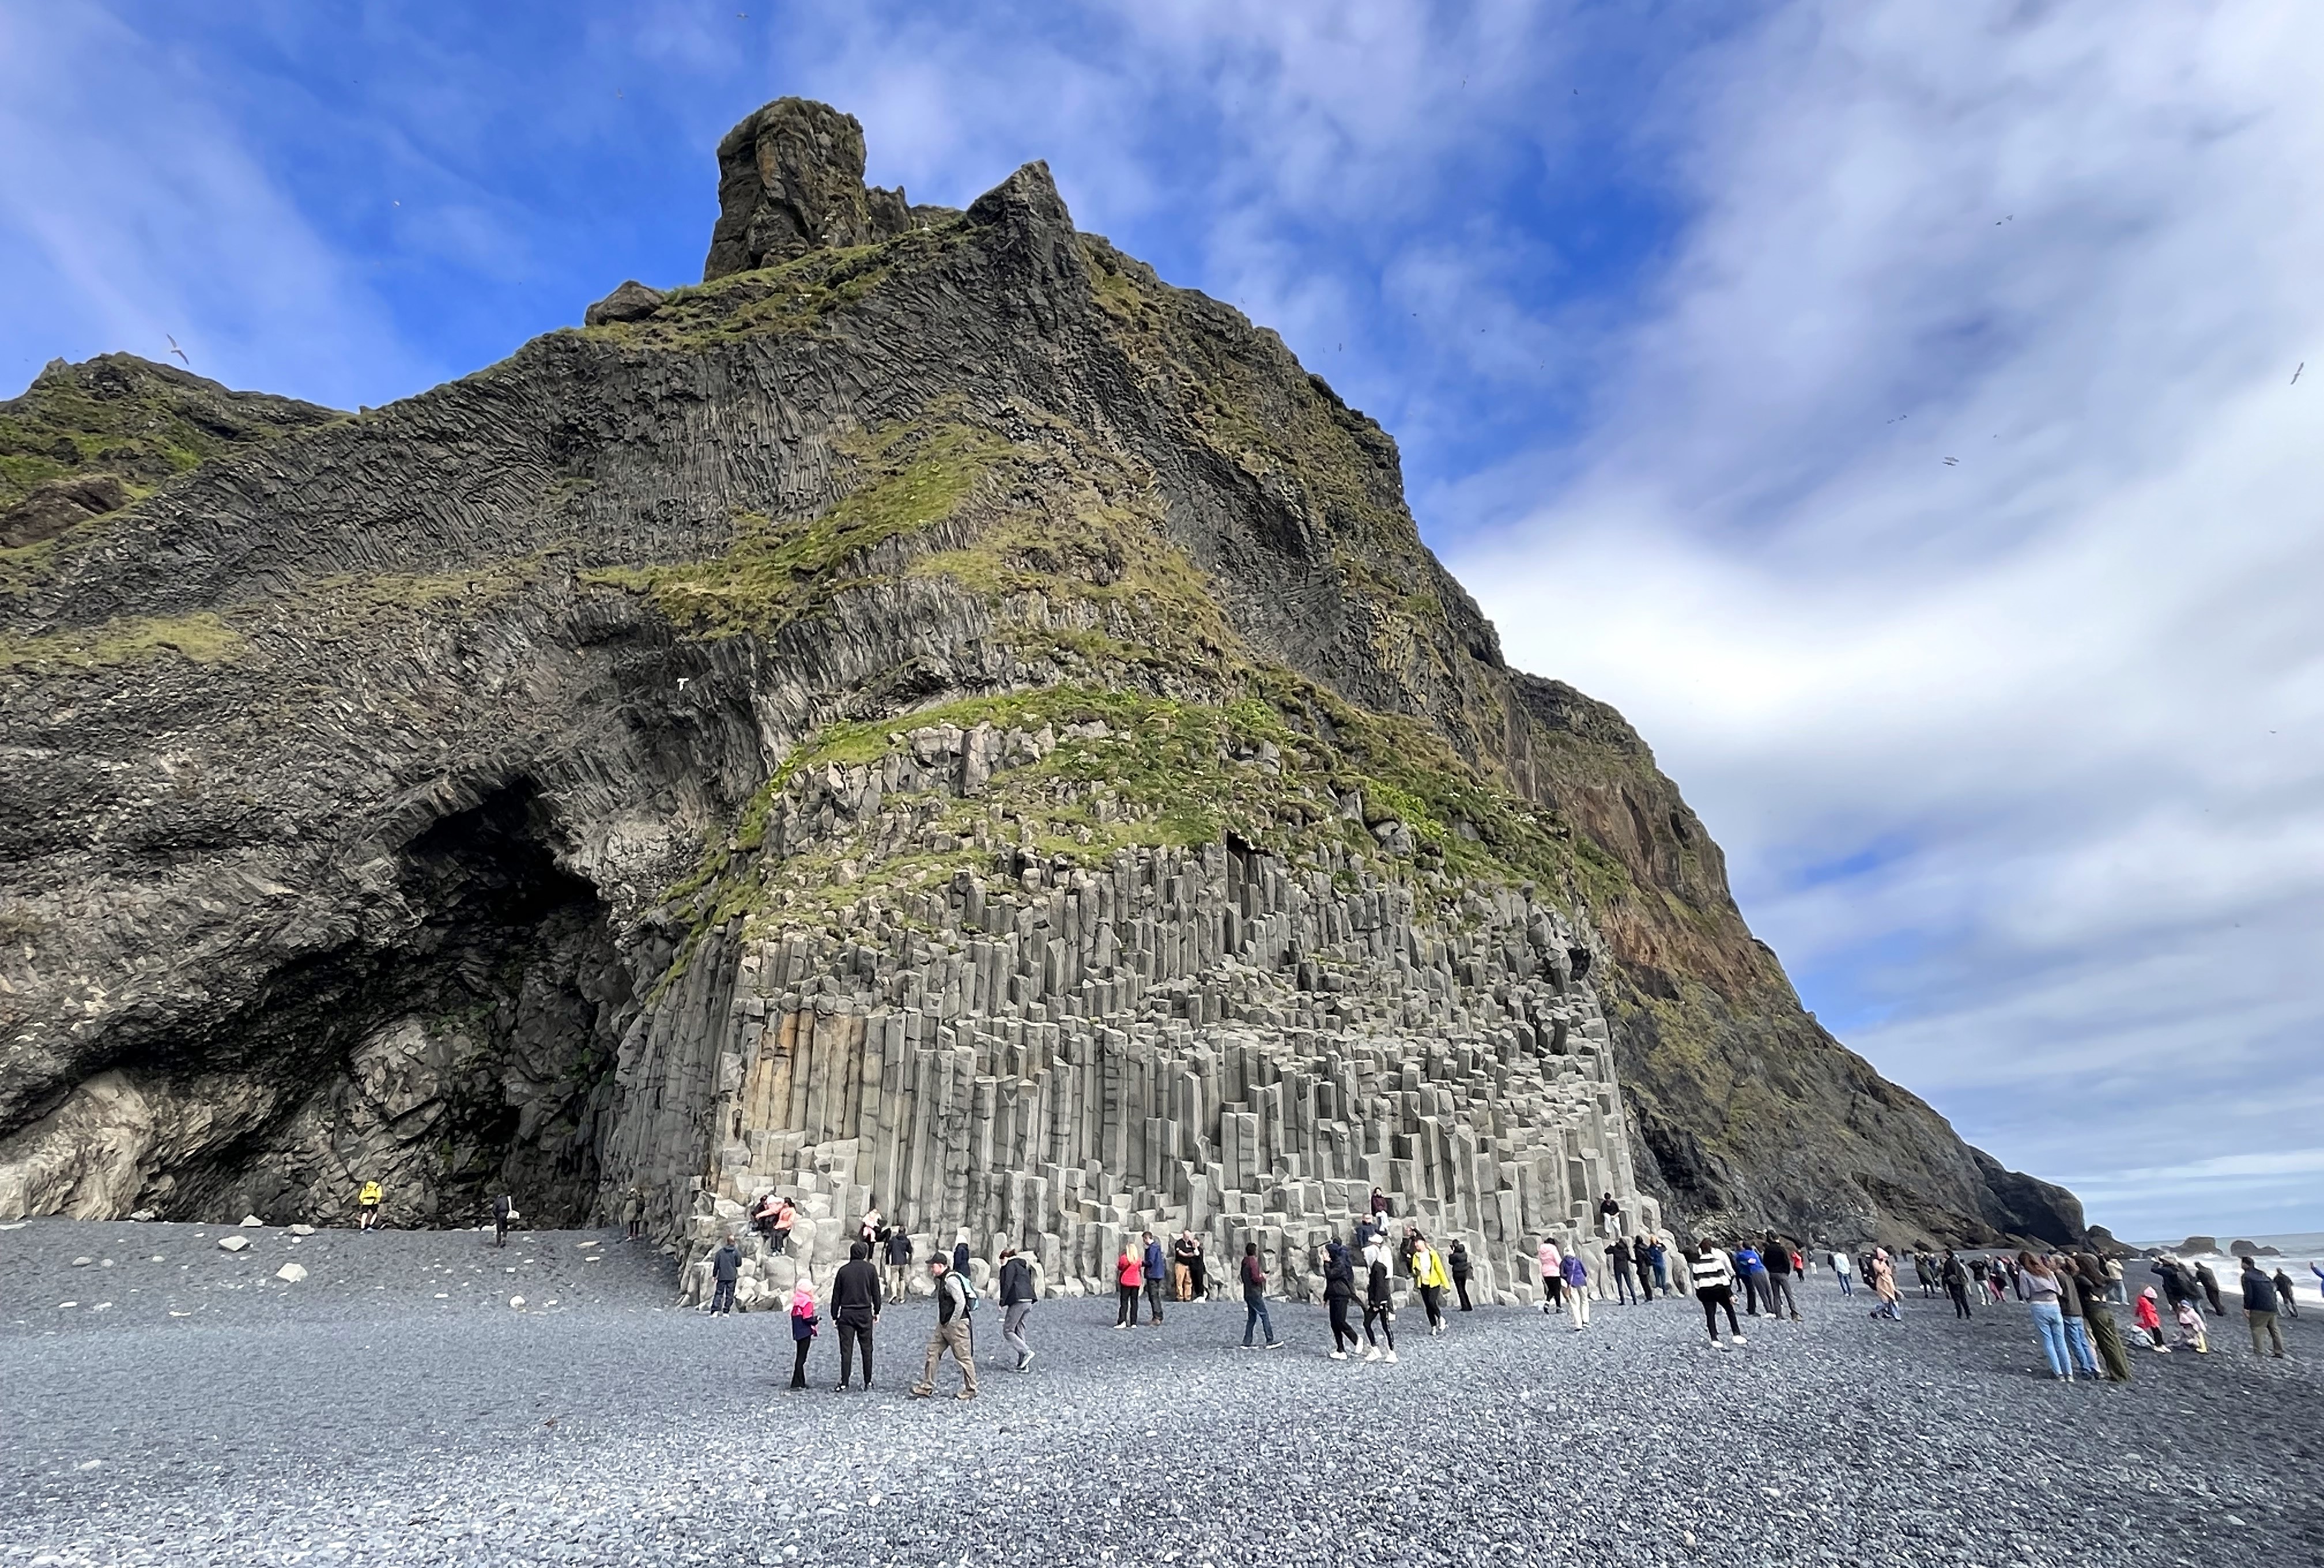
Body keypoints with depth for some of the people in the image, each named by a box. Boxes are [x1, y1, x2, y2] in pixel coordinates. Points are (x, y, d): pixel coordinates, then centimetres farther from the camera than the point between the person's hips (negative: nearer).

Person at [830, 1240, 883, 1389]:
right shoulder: (870, 1269, -1)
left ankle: (844, 1384, -1)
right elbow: (876, 1292, 2)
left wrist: (834, 1316, 9)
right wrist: (877, 1312, 12)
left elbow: (836, 1295, 3)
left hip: (846, 1314, 1)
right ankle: (868, 1383, 13)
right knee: (867, 1349, 8)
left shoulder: (843, 1270, 2)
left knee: (846, 1350, 3)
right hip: (865, 1313, -1)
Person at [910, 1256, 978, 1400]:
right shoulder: (941, 1280, 13)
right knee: (933, 1353, 10)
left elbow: (961, 1302, -24)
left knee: (963, 1358, 0)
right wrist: (941, 1322, 16)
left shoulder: (951, 1280, -19)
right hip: (944, 1325, 10)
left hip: (956, 1324, -10)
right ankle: (926, 1387, 18)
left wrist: (952, 1322, -16)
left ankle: (970, 1391, 10)